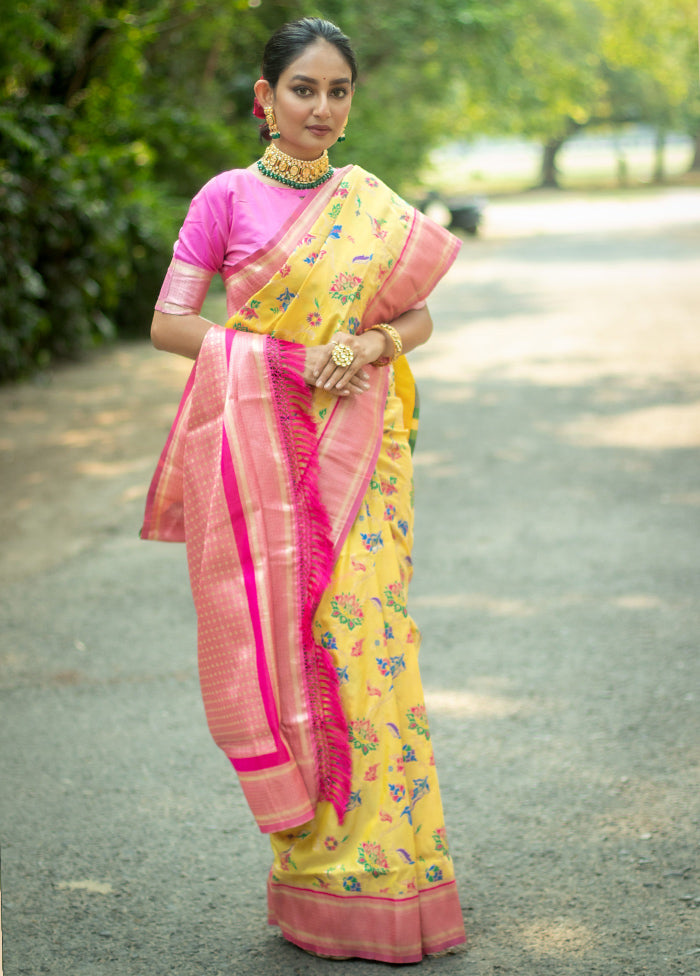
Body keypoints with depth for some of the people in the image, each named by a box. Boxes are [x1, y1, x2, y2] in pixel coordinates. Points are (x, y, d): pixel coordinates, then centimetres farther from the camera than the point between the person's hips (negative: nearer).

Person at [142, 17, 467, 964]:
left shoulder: (372, 203, 10)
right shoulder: (228, 198, 1)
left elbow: (420, 316, 14)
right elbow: (167, 323, -2)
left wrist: (371, 344, -9)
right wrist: (284, 356, -13)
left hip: (362, 449, 3)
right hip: (267, 447, -2)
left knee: (365, 637, -1)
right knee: (288, 642, -2)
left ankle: (379, 867, 10)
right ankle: (315, 873, 8)